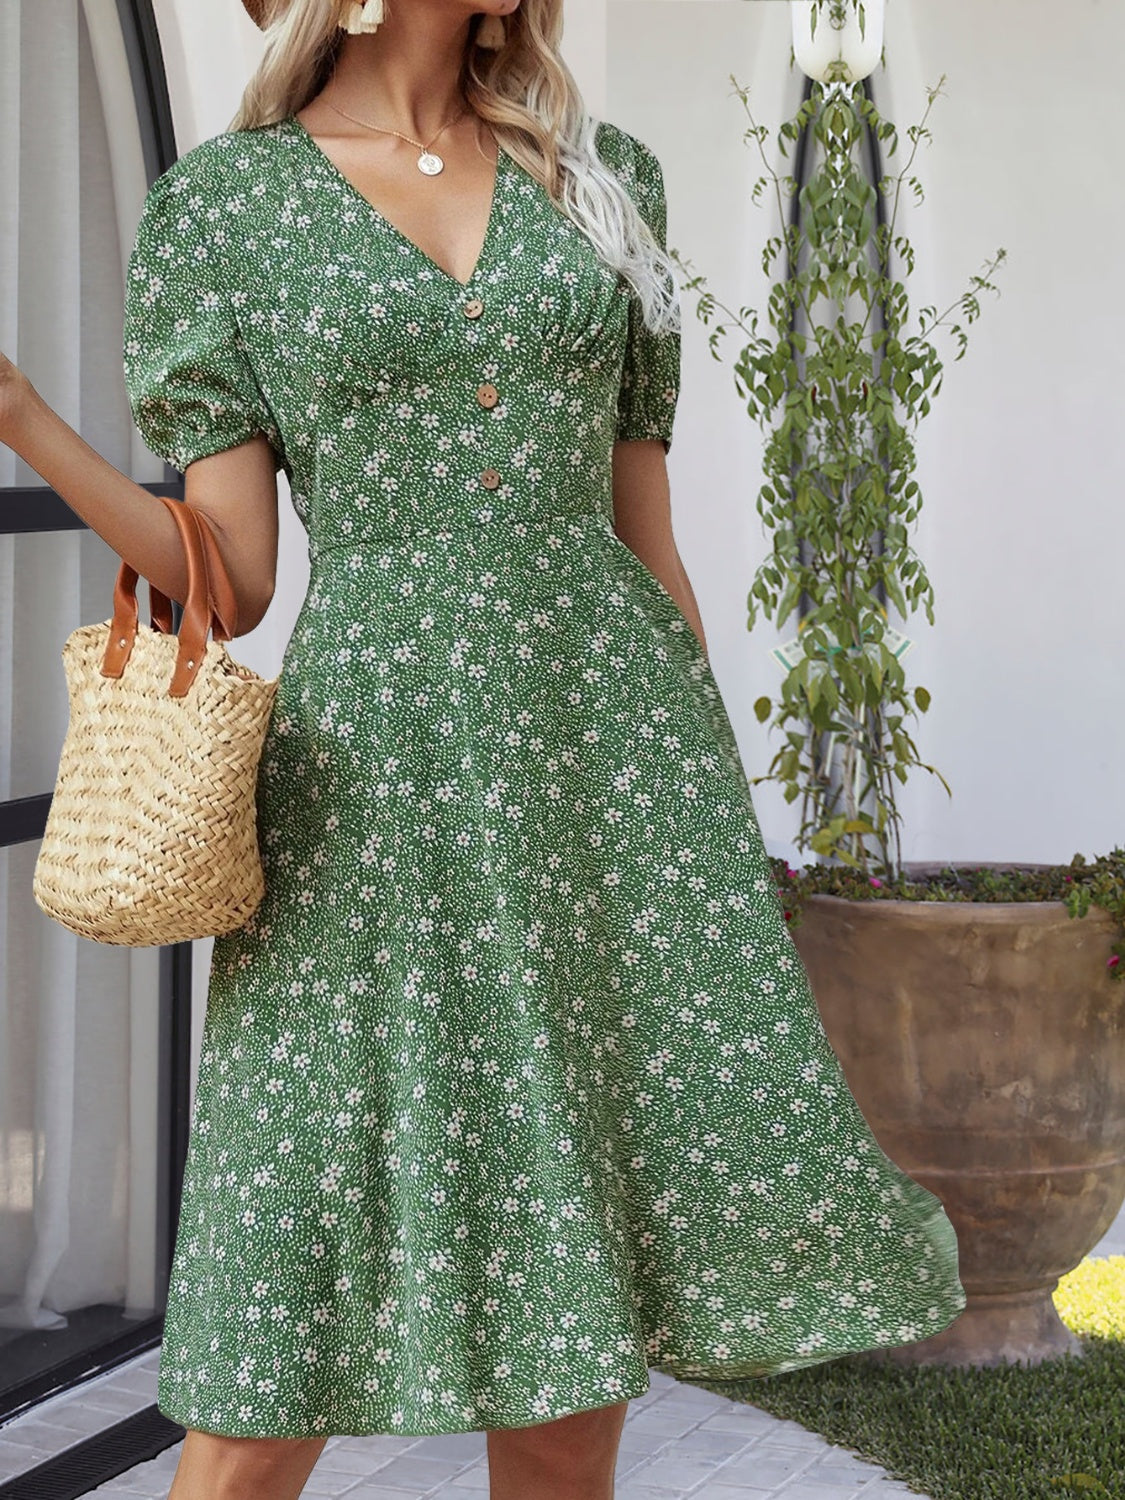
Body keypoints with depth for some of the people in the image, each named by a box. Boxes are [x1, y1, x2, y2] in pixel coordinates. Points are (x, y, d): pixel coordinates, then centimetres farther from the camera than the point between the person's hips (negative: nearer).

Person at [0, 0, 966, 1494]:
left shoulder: (604, 177, 12)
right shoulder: (216, 205, 3)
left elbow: (650, 542, 13)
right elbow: (230, 581, -2)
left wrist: (718, 828, 12)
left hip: (612, 751, 3)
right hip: (375, 777, -3)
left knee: (575, 1317, 6)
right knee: (275, 1368, -3)